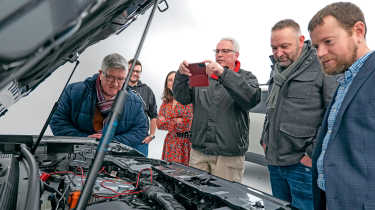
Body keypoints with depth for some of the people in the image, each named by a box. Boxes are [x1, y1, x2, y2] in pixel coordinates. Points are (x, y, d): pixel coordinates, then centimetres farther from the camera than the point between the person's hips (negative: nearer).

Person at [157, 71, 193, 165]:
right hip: (170, 142, 5)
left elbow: (187, 122, -14)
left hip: (185, 141, -4)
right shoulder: (165, 102, 12)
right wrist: (176, 121, -7)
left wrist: (168, 122, -4)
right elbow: (159, 124, 6)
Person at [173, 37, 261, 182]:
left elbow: (252, 98, -18)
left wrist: (223, 73, -25)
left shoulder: (246, 77, 5)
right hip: (198, 151, 3)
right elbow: (182, 98, 4)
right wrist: (181, 76, -16)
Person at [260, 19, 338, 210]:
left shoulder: (322, 67, -11)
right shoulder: (277, 69, 14)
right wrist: (265, 139, 17)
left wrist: (315, 153, -16)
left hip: (304, 165, -7)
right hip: (274, 162, 8)